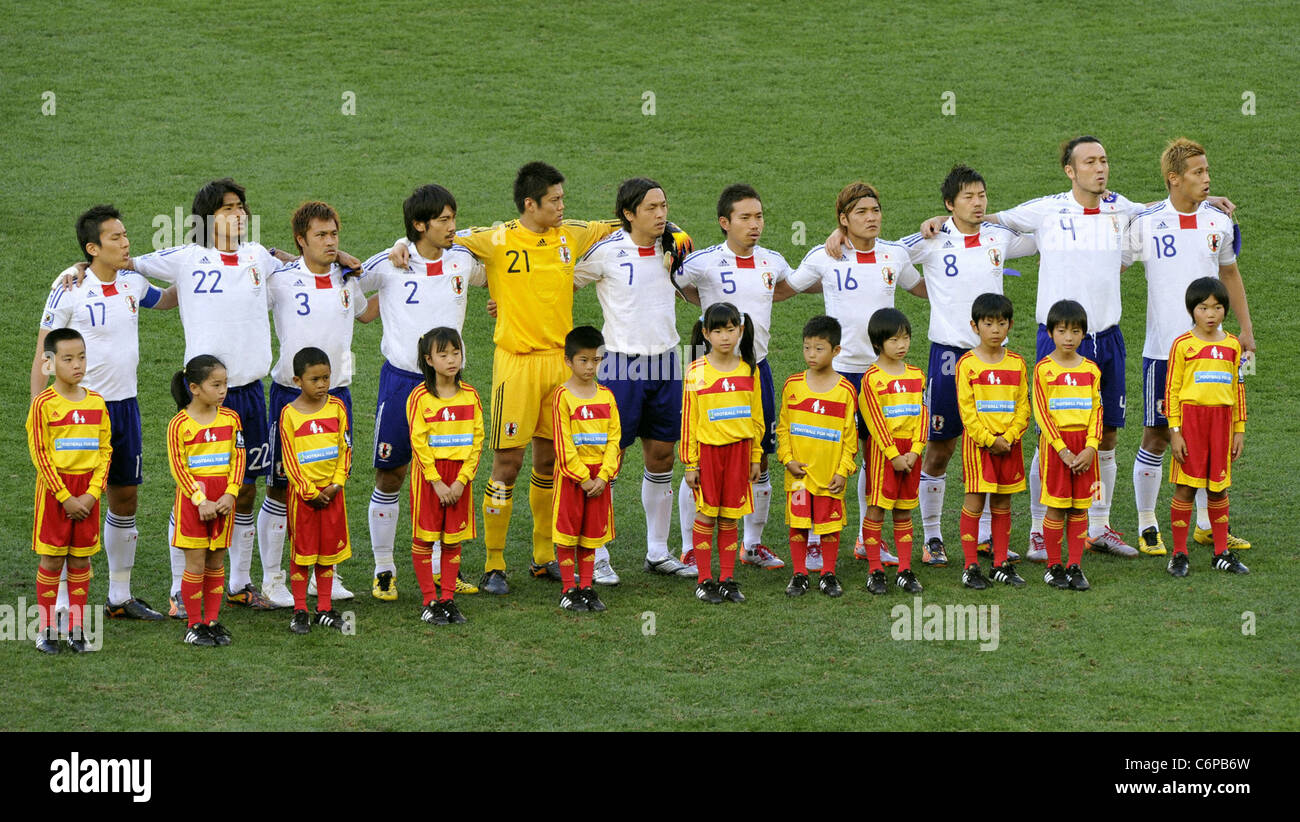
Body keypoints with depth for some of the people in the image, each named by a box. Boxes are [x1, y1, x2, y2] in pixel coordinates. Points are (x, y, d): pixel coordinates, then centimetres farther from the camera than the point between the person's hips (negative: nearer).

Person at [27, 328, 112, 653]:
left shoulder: (96, 403, 4)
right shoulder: (44, 404, -8)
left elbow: (105, 450, 6)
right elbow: (40, 454, -10)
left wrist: (93, 492, -6)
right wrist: (65, 497, -12)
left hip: (87, 493, 3)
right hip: (54, 489, -3)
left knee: (81, 560, 6)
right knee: (51, 559, 0)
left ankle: (77, 630, 12)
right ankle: (46, 630, 8)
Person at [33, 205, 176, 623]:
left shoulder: (132, 282, 5)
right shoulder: (70, 288, -11)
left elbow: (167, 300, 29)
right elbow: (43, 353, -7)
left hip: (125, 405, 6)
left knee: (126, 498, 11)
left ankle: (120, 597, 22)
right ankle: (62, 602, 2)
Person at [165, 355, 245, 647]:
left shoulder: (230, 418, 5)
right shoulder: (180, 424, -8)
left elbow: (238, 458, 5)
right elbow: (178, 467, -9)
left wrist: (230, 494, -8)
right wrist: (201, 500, -15)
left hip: (223, 499, 4)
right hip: (193, 498, -4)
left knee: (217, 562, 8)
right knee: (195, 564, -1)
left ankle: (212, 621, 16)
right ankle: (194, 625, 8)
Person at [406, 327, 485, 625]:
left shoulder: (469, 395, 2)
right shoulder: (420, 396, -7)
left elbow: (477, 440, 2)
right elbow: (418, 442, -9)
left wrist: (461, 480, -7)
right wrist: (436, 481, -13)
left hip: (460, 475, 3)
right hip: (429, 474, -3)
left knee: (453, 539, 6)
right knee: (424, 539, 0)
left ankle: (448, 598, 14)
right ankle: (430, 602, 7)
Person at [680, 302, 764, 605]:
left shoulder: (749, 369, 4)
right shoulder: (697, 372, -5)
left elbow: (757, 416, 10)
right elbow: (688, 420, -2)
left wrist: (756, 457, 9)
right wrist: (690, 464, -4)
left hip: (739, 449, 2)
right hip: (708, 448, -2)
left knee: (729, 517, 7)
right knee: (706, 515, 1)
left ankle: (727, 580, 14)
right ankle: (704, 581, 9)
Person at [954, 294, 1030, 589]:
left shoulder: (1016, 363, 6)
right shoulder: (968, 363, -5)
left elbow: (1023, 406, 5)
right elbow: (966, 409, -8)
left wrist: (1009, 438, -8)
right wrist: (989, 440, -13)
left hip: (1009, 442, 3)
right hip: (977, 441, -3)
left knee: (1002, 502, 8)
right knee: (975, 501, -4)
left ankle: (1001, 564, 15)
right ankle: (971, 567, 1)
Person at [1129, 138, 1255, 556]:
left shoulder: (1218, 221, 4)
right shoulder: (1146, 223, -7)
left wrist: (1246, 328, 15)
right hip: (1163, 348, -4)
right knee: (1156, 437, 0)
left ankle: (1206, 524, 20)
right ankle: (1147, 526, 12)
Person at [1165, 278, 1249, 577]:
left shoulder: (1232, 345, 8)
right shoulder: (1183, 345, -4)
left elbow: (1238, 389, 14)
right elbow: (1172, 390, -4)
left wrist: (1239, 429, 11)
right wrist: (1175, 431, -8)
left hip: (1222, 420, 3)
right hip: (1191, 416, -3)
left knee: (1219, 488, 8)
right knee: (1185, 486, -1)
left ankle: (1222, 553, 16)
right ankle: (1179, 554, 6)